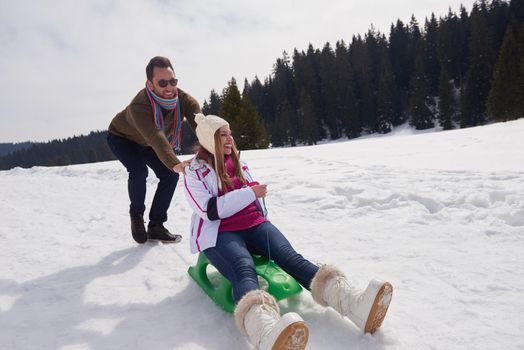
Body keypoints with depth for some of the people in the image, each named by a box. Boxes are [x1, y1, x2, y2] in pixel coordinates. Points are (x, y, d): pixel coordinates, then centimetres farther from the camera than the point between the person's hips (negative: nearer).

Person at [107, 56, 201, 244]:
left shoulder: (184, 100, -31)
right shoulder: (139, 106, -44)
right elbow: (156, 138, -58)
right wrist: (175, 163, -74)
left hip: (147, 143, 5)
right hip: (122, 138, -4)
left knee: (170, 174, -11)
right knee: (139, 171, -29)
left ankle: (155, 226, 4)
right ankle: (136, 216, 0)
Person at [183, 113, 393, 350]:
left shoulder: (238, 163, 20)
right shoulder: (195, 172, 1)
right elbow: (211, 210, -12)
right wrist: (249, 192, -12)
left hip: (254, 224, 5)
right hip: (220, 234, -5)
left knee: (291, 257, -24)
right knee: (245, 271, -37)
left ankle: (354, 304, -47)